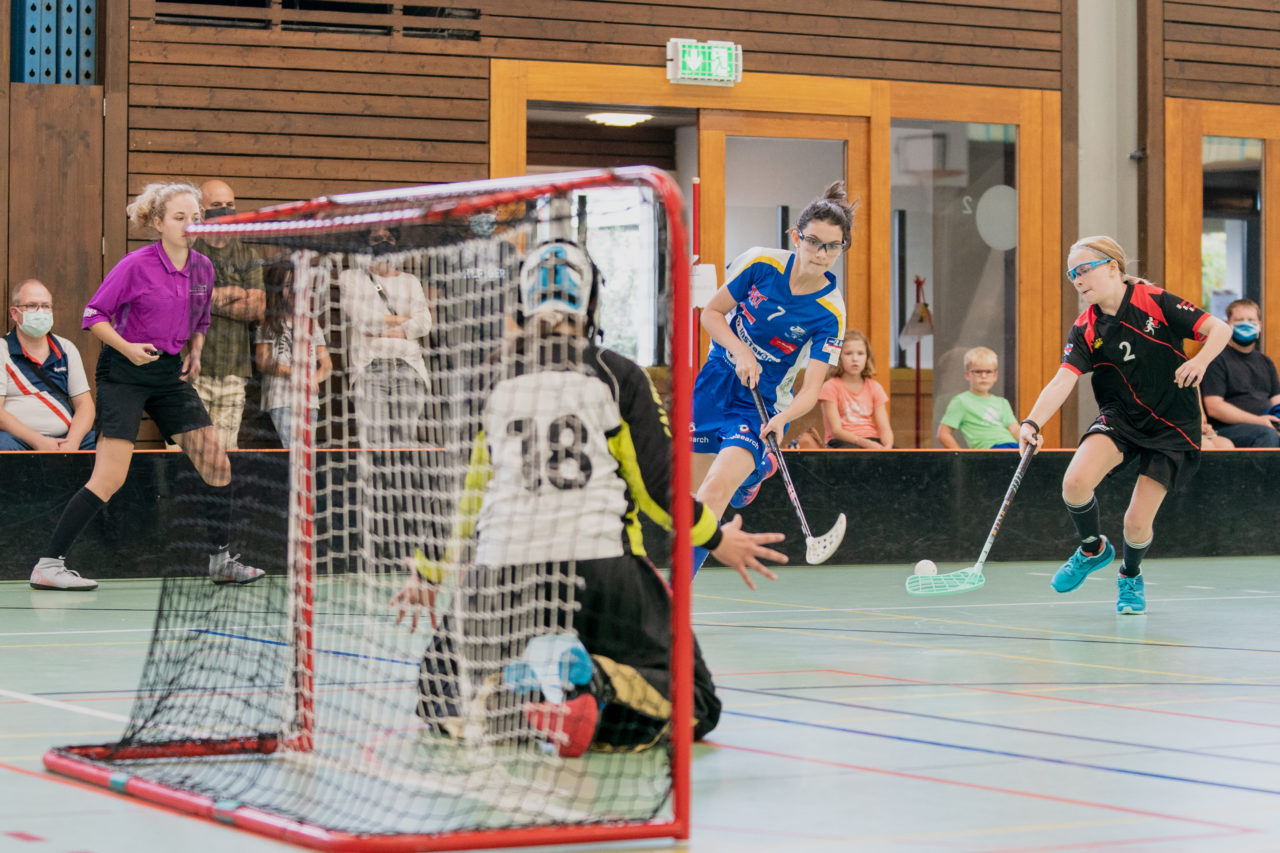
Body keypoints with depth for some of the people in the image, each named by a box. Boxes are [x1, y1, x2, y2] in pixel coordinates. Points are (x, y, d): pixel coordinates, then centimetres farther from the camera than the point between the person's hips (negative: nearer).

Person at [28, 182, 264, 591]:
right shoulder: (136, 265, -14)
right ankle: (47, 565, -9)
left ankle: (221, 560, 15)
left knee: (217, 464, 1)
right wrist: (128, 348, -20)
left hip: (170, 374, 7)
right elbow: (94, 315, -9)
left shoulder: (203, 268, 5)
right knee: (110, 478, -14)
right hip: (123, 373, -7)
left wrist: (195, 352, 3)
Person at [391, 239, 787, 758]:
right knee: (690, 705, 10)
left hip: (500, 576, 2)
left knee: (445, 701, 22)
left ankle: (500, 697, -15)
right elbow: (657, 485, 4)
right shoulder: (618, 377, 4)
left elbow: (464, 492, 12)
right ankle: (601, 684, -24)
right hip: (602, 569, -2)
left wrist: (428, 573, 27)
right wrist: (717, 541, 21)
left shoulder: (492, 382, 9)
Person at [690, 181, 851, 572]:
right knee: (691, 490, 10)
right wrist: (741, 352, -19)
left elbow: (811, 389, -19)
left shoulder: (830, 314, -17)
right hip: (717, 381, 3)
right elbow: (712, 312, -2)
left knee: (717, 488, -23)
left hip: (763, 405, -3)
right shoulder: (760, 263, -13)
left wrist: (781, 419, -39)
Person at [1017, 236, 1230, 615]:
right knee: (1075, 483, -25)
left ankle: (1131, 576, 30)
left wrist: (1200, 360, -34)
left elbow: (1219, 328, -13)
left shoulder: (1155, 303, -14)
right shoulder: (1086, 330, -5)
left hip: (1173, 426, -3)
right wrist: (1032, 422, -35)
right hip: (1121, 415, 3)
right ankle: (1093, 550, 8)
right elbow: (1062, 381, -18)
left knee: (1137, 524, -7)